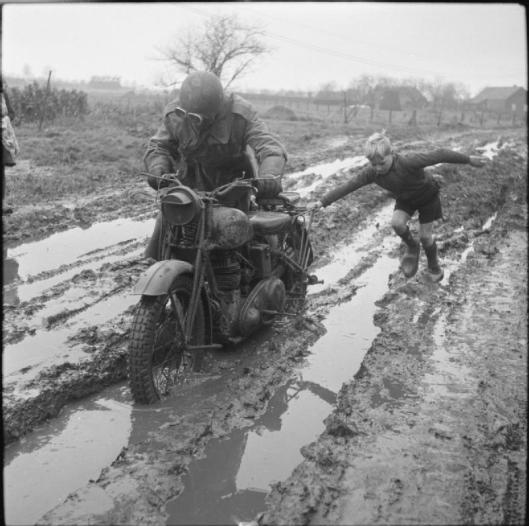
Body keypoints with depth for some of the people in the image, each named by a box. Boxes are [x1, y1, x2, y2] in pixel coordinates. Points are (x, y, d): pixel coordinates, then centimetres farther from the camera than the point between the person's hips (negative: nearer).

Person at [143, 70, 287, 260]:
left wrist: (269, 176, -51)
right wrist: (158, 170, -28)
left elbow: (271, 147, -29)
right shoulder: (174, 115, -11)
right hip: (189, 181, 2)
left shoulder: (240, 114, -22)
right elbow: (158, 147, -4)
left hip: (232, 182, -2)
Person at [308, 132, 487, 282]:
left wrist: (468, 159, -29)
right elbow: (346, 186, -29)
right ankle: (412, 247, 9)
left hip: (427, 195, -3)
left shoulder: (408, 162, -41)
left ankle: (433, 266, 30)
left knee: (425, 236, -1)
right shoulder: (371, 172, -28)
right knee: (397, 223, -23)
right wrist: (322, 202, -35)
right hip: (405, 199, 4)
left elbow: (438, 156, -35)